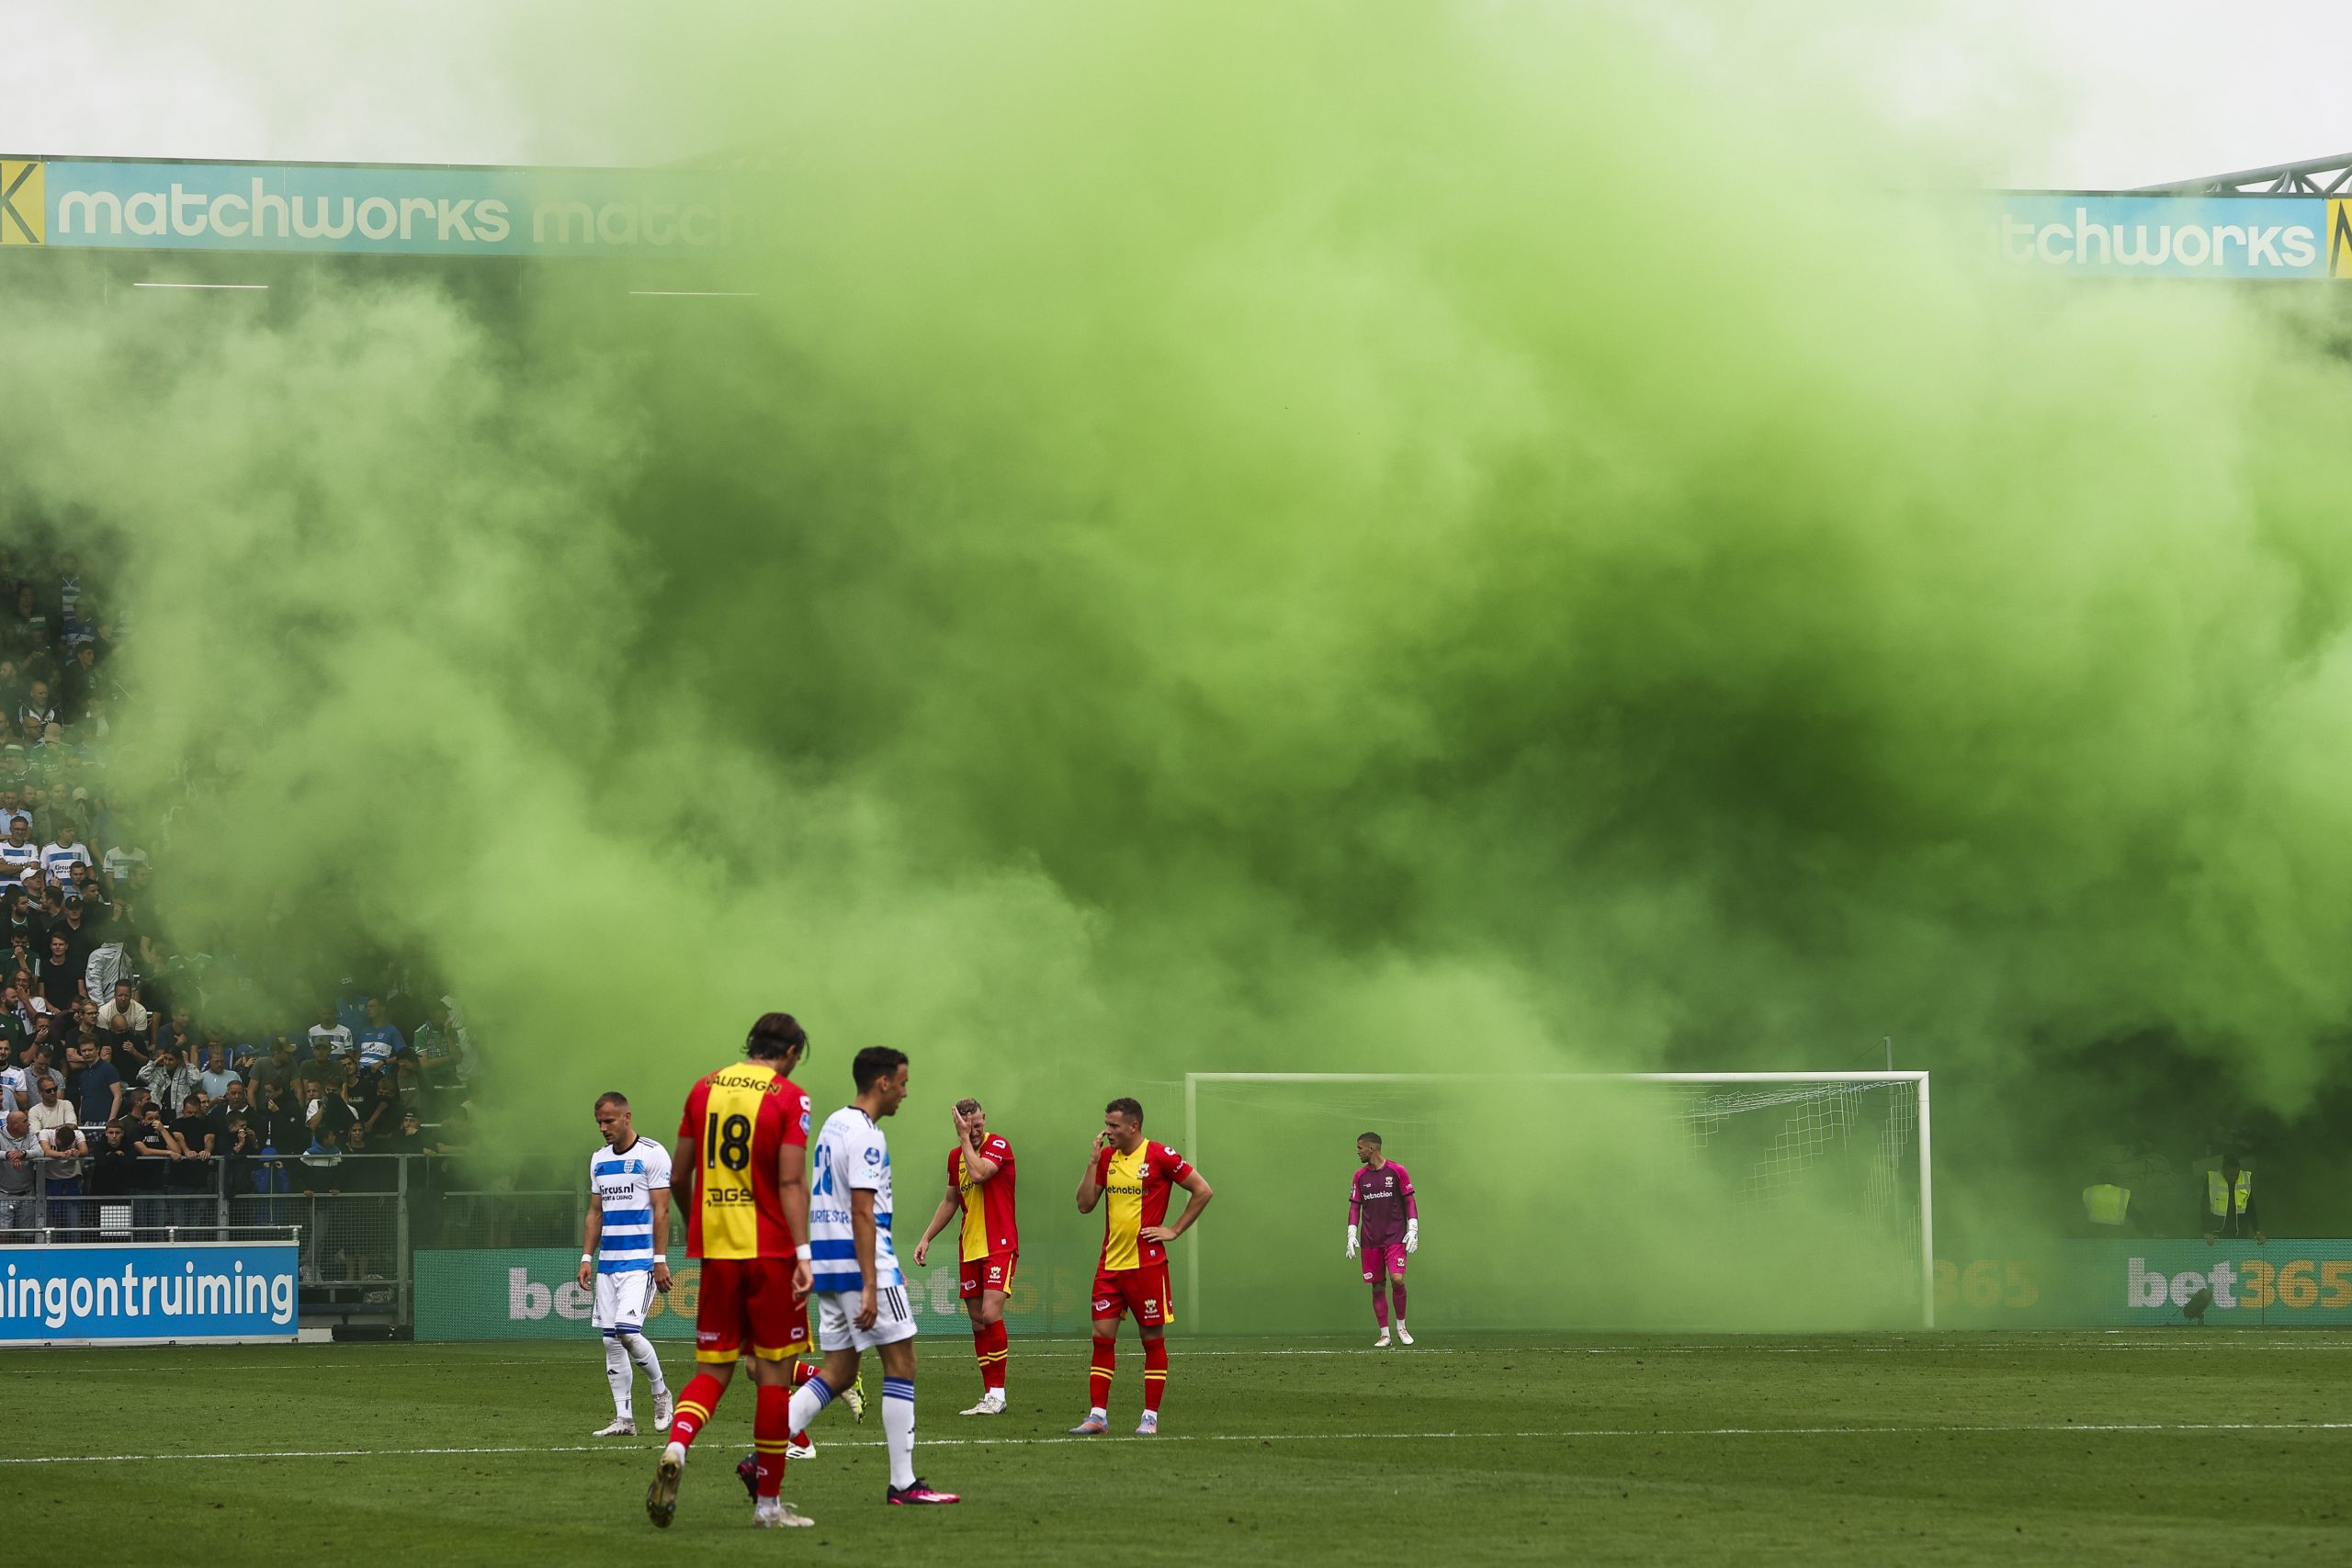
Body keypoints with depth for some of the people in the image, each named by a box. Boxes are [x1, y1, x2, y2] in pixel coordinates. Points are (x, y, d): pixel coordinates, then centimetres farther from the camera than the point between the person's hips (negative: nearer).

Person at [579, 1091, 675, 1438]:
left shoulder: (652, 1154, -5)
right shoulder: (599, 1160, 15)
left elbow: (661, 1210, -9)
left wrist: (660, 1260, -14)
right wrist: (587, 1257, 12)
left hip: (641, 1261, -7)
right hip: (608, 1262, 7)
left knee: (627, 1330, -18)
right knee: (611, 1340, 1)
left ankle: (660, 1391, 6)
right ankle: (623, 1419, 4)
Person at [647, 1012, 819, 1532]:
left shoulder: (704, 1089, 9)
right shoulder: (788, 1098, -5)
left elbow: (678, 1175, 13)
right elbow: (791, 1182, -14)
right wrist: (803, 1253, -16)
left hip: (714, 1251, 4)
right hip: (769, 1252, -4)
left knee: (712, 1371, 9)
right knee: (773, 1373, 5)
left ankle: (675, 1448, -20)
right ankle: (769, 1503, 8)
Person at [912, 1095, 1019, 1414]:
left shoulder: (999, 1146, -8)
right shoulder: (955, 1156, 12)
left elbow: (978, 1173, -26)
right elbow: (951, 1201, 23)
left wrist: (966, 1139, -15)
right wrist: (927, 1238, 19)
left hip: (1000, 1244, -7)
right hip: (969, 1249, 7)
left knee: (991, 1313, -18)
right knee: (977, 1321, 5)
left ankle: (997, 1394, -14)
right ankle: (990, 1396, 9)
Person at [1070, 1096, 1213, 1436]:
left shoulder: (1159, 1156, -8)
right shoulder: (1107, 1157, 9)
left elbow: (1203, 1191, -4)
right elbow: (1085, 1205, 6)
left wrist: (1174, 1230, -5)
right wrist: (1093, 1160, -3)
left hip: (1147, 1264, -5)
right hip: (1110, 1264, 5)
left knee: (1152, 1338, 2)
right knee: (1102, 1337, 1)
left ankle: (1151, 1417, 6)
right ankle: (1097, 1415, 3)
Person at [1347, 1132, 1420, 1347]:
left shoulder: (1397, 1171, -1)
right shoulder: (1360, 1176, 9)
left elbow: (1409, 1202, 2)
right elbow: (1355, 1206, 11)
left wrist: (1413, 1231, -6)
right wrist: (1351, 1235, 1)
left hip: (1395, 1238, -3)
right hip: (1370, 1240, 3)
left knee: (1397, 1279, -16)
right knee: (1377, 1286, 1)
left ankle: (1401, 1326, 2)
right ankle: (1384, 1334, 7)